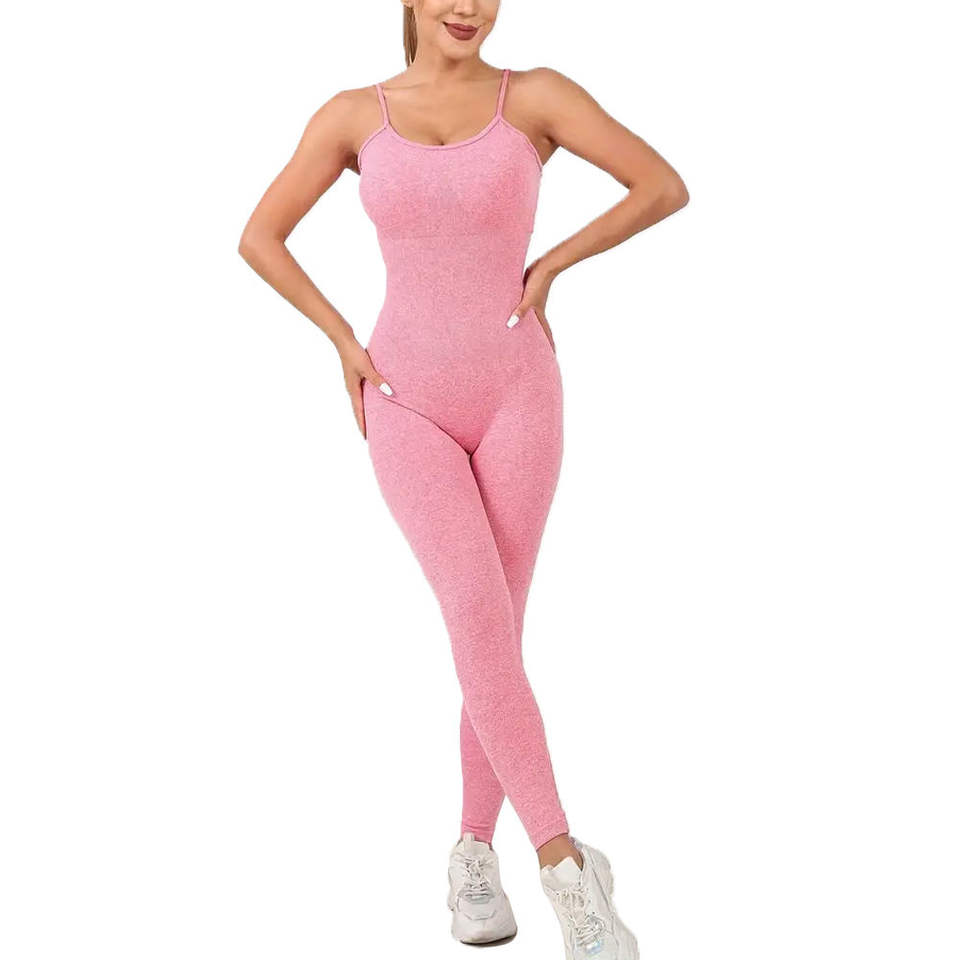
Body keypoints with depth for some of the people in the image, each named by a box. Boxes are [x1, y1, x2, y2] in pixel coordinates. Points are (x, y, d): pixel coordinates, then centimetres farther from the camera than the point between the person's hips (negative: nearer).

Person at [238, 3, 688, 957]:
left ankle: (473, 852, 20)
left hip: (515, 398, 0)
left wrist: (549, 267, -3)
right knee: (480, 619, -20)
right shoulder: (352, 115, 4)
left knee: (492, 629, 0)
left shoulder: (536, 94, 0)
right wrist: (345, 343, 1)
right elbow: (259, 238, 10)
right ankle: (567, 866, -15)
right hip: (411, 407, 0)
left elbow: (666, 187, -3)